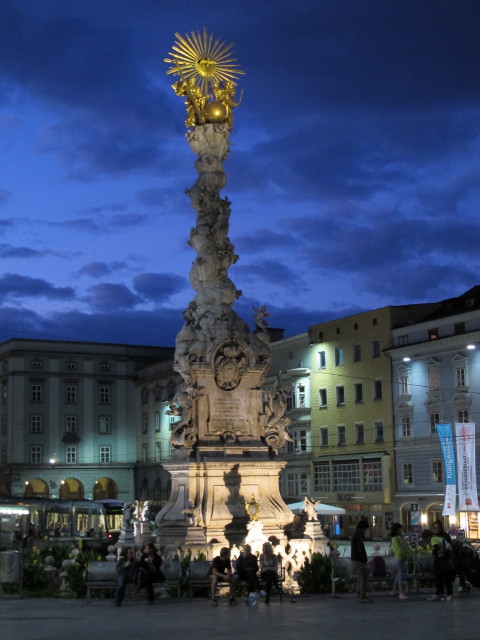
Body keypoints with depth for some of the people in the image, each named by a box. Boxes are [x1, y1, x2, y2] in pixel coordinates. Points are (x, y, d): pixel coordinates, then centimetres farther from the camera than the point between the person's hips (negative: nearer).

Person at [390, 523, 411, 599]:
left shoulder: (401, 537, 16)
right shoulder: (395, 539, -12)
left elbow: (406, 547, 17)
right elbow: (399, 550, -18)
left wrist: (409, 554, -1)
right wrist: (407, 555, -8)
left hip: (405, 558, 9)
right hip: (400, 558, -9)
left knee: (399, 575, 14)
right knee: (401, 575, -13)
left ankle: (394, 591, 23)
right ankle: (401, 593, -16)